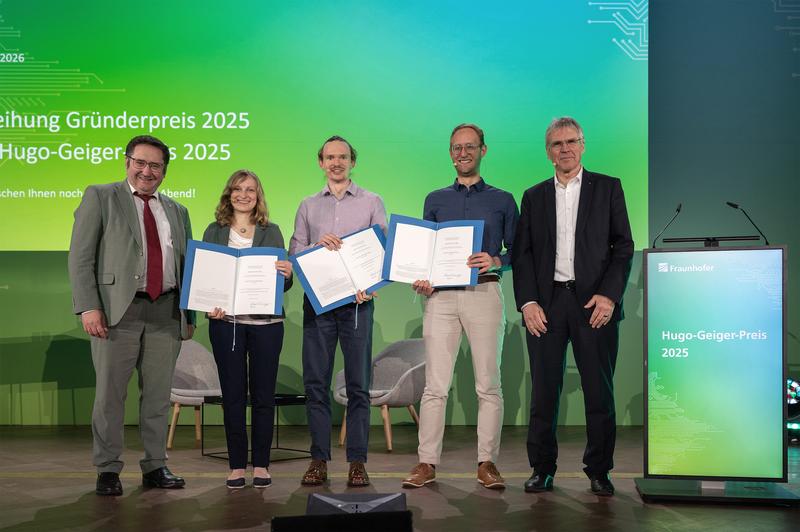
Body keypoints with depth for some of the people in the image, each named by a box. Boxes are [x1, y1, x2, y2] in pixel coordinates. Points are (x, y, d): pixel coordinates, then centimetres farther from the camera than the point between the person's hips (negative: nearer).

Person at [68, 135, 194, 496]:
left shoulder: (177, 211, 19)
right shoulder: (99, 197, 6)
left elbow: (187, 266, 19)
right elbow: (81, 257, -2)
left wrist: (190, 314, 12)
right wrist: (88, 306, -12)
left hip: (166, 311, 4)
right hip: (118, 308, -4)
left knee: (158, 394, 7)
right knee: (110, 394, 0)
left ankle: (155, 467, 17)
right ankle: (108, 470, 12)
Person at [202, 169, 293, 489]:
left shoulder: (271, 232, 8)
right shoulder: (214, 232, 9)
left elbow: (282, 283, 7)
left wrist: (287, 275, -16)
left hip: (266, 322, 0)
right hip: (225, 321, 0)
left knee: (263, 394, 4)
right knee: (232, 394, 5)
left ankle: (261, 464, 14)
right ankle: (237, 465, 14)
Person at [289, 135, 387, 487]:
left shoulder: (371, 202, 9)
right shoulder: (308, 206, 15)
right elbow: (294, 253, 10)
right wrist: (318, 245, -11)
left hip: (357, 300, -2)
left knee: (358, 384, -1)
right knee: (315, 382, 2)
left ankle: (357, 461, 6)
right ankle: (319, 460, 10)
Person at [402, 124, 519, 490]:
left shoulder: (502, 201, 12)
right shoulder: (435, 200, 17)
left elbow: (518, 251, 9)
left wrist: (496, 261, -11)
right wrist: (421, 279, -2)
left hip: (484, 294, -1)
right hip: (441, 295, 1)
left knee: (488, 385, 0)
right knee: (435, 385, -1)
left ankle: (487, 463, 8)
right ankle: (427, 463, 4)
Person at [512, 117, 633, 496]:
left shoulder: (607, 188, 9)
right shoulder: (534, 197, 14)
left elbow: (623, 245, 3)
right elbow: (522, 254, 9)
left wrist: (609, 295, -9)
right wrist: (527, 301, -4)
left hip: (594, 302, -1)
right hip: (546, 304, 2)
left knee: (599, 391, 2)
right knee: (544, 390, 3)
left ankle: (599, 472, 13)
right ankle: (542, 469, 13)